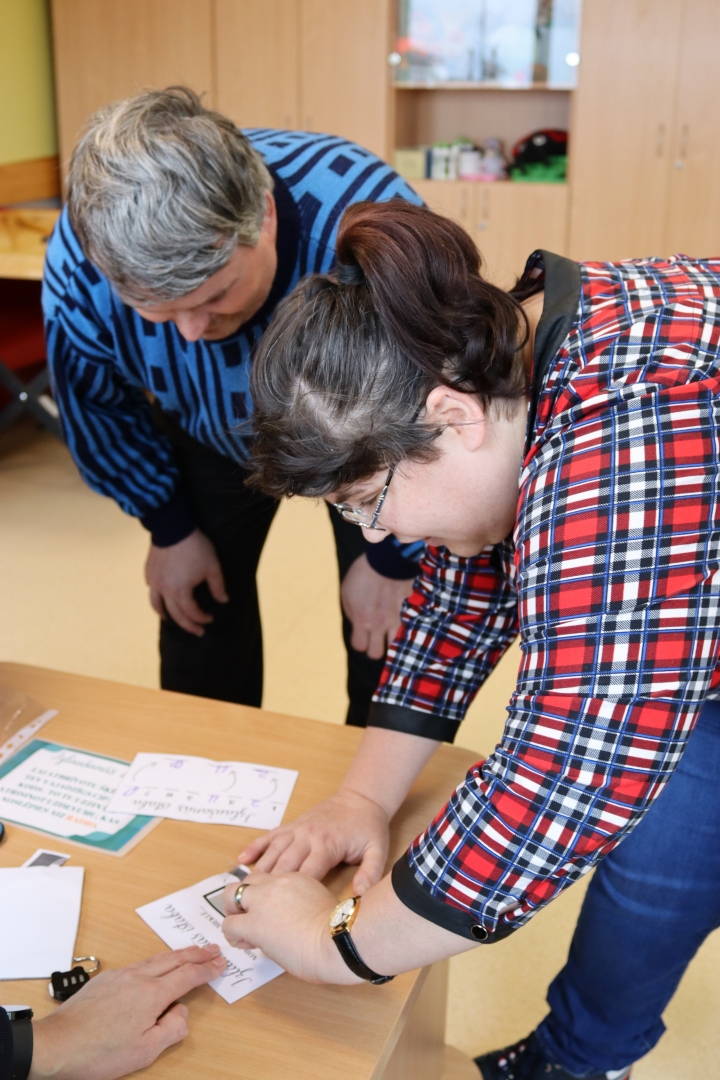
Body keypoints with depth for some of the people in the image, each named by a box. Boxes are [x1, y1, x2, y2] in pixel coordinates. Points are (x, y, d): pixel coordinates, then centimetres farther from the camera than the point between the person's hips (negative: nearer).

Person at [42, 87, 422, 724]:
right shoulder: (76, 265, -32)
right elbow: (97, 405, -8)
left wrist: (395, 555, -14)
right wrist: (169, 526, -2)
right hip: (210, 433, 3)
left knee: (383, 641, -3)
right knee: (199, 624, 6)